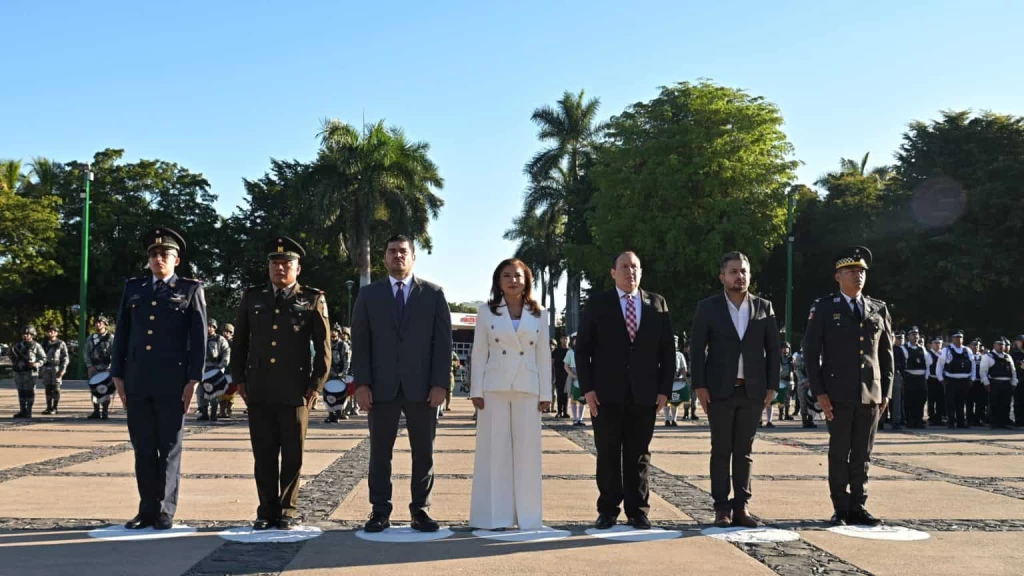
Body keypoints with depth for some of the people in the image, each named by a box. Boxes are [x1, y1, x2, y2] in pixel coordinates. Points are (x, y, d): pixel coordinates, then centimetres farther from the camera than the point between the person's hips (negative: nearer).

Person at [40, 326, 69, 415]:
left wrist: (63, 369, -11)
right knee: (48, 388, 4)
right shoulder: (44, 344, 15)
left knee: (56, 388, -5)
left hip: (56, 368, -4)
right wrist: (40, 370, 12)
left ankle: (54, 408, -1)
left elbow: (65, 357, -2)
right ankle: (49, 407, 9)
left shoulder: (61, 344, 2)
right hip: (46, 368, 4)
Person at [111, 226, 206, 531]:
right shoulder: (133, 288, 14)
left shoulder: (191, 289, 4)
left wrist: (193, 380, -9)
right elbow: (122, 334, 13)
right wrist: (118, 375, 6)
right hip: (137, 382, 4)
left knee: (169, 448, 2)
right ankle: (147, 510, 13)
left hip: (172, 382, -3)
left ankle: (166, 511, 8)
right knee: (143, 448, 6)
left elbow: (199, 337, -2)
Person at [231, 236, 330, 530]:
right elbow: (239, 343, 15)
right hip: (258, 392, 2)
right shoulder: (252, 297, 11)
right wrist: (239, 379, 7)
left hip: (295, 392, -2)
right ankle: (267, 510, 15)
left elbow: (323, 348, 2)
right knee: (263, 454, 6)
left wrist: (316, 385, -4)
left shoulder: (313, 300, 3)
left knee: (292, 455, 4)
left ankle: (288, 510, 15)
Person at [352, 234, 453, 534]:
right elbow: (360, 342, 4)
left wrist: (440, 384, -7)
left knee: (423, 452, 4)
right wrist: (361, 383, -6)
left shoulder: (433, 294, 7)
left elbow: (443, 341, 2)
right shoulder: (368, 295, 9)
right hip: (381, 387, 0)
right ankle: (380, 511, 9)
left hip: (422, 387, 0)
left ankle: (420, 510, 11)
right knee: (380, 452, 3)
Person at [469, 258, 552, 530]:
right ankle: (494, 515, 5)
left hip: (527, 389, 1)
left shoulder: (539, 314, 8)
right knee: (494, 450, 0)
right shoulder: (486, 312, 4)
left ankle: (526, 514, 9)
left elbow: (543, 355, 7)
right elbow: (479, 353, 2)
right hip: (495, 388, -1)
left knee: (527, 450, 2)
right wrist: (477, 390, -4)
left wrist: (545, 392, 2)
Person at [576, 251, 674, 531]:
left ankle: (638, 511, 13)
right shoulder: (597, 303, 4)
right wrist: (587, 388, -6)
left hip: (644, 393, 1)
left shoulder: (657, 304, 9)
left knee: (639, 455, 5)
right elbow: (582, 348, 2)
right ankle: (608, 511, 11)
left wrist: (664, 389, 1)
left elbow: (667, 350, 8)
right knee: (608, 454, 3)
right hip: (607, 393, -1)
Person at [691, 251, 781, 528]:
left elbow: (774, 349, 7)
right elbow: (697, 349, 0)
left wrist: (772, 386, 1)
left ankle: (741, 506, 11)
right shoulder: (707, 307, 1)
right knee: (721, 451, 2)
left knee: (744, 451, 6)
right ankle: (722, 508, 6)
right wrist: (699, 386, -7)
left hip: (753, 391, 2)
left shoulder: (764, 307, 6)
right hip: (720, 390, -2)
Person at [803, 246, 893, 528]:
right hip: (838, 395, -3)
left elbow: (886, 354, 14)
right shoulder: (824, 308, 1)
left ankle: (858, 507, 14)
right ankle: (841, 509, 8)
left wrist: (886, 392, 8)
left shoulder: (879, 309, 12)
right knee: (839, 453, 1)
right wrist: (819, 392, -8)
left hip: (871, 396, 3)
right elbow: (811, 351, -1)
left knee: (862, 455, 6)